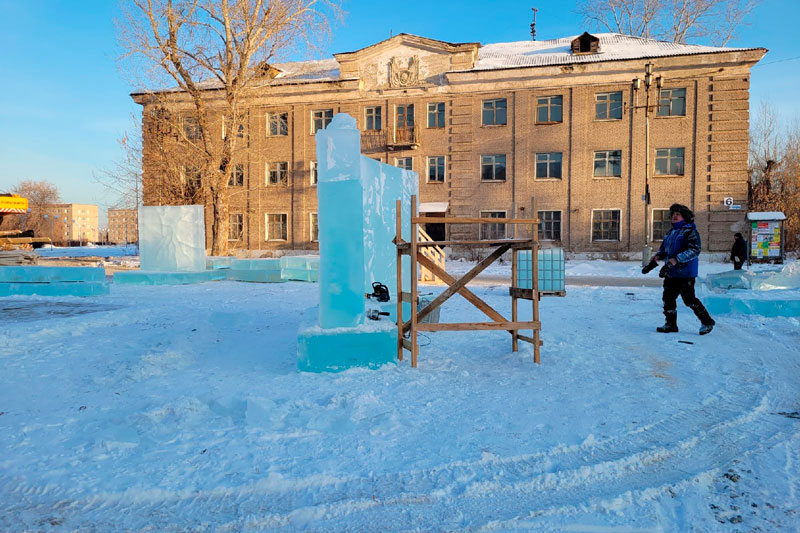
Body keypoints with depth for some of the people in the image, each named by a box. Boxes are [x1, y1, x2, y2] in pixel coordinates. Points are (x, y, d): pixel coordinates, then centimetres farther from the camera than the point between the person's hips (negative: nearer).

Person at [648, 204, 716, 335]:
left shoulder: (690, 231, -10)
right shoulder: (671, 233, 16)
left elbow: (695, 250, -20)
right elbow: (664, 248, 24)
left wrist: (677, 259, -28)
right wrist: (658, 255, 2)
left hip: (685, 272, -8)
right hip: (671, 272, 8)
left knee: (689, 299, -4)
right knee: (668, 297, 7)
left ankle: (707, 322, 16)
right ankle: (671, 324, 18)